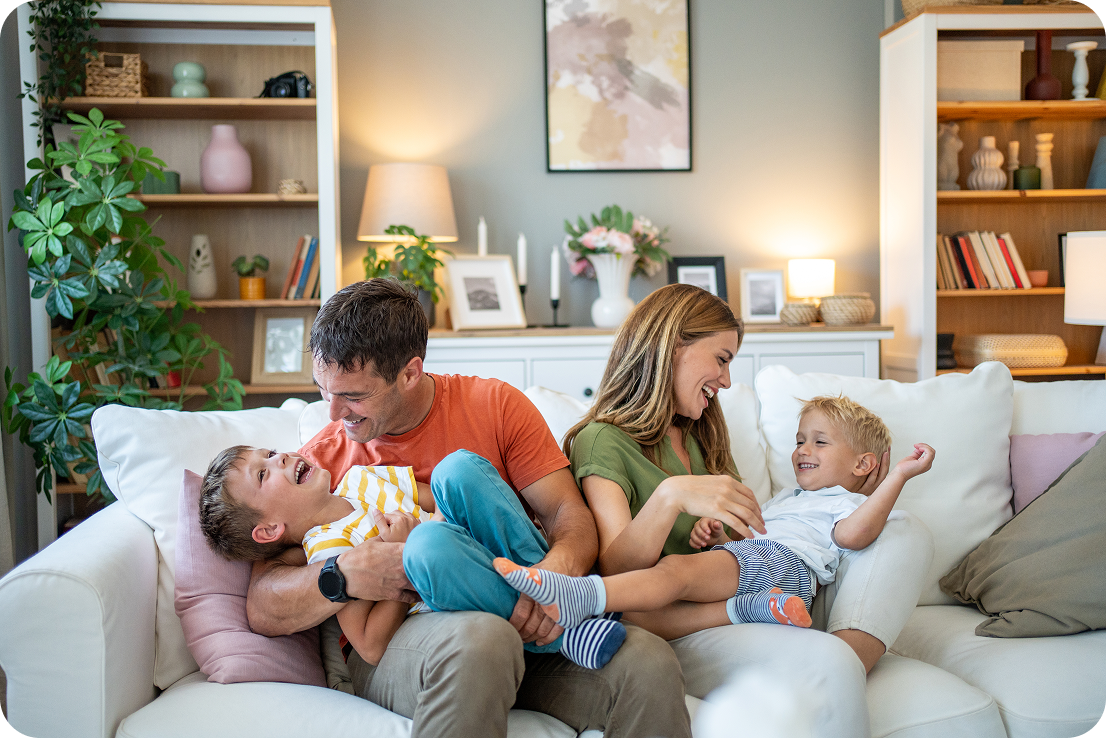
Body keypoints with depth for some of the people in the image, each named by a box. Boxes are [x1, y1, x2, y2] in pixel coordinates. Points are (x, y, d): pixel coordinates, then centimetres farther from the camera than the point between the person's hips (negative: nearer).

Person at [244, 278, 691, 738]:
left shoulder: (495, 406, 6)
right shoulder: (320, 462, 5)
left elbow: (568, 511, 1)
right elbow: (261, 610, -1)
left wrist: (562, 565, -24)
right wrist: (345, 576, -22)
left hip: (521, 623, 2)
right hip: (392, 645, -1)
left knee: (648, 663, -27)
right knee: (477, 639, -38)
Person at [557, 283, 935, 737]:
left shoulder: (700, 437, 27)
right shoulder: (604, 442, -2)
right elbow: (616, 573, -14)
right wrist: (670, 496, -31)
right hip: (675, 628, -9)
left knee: (903, 530, -5)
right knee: (824, 664, -38)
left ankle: (854, 651, -26)